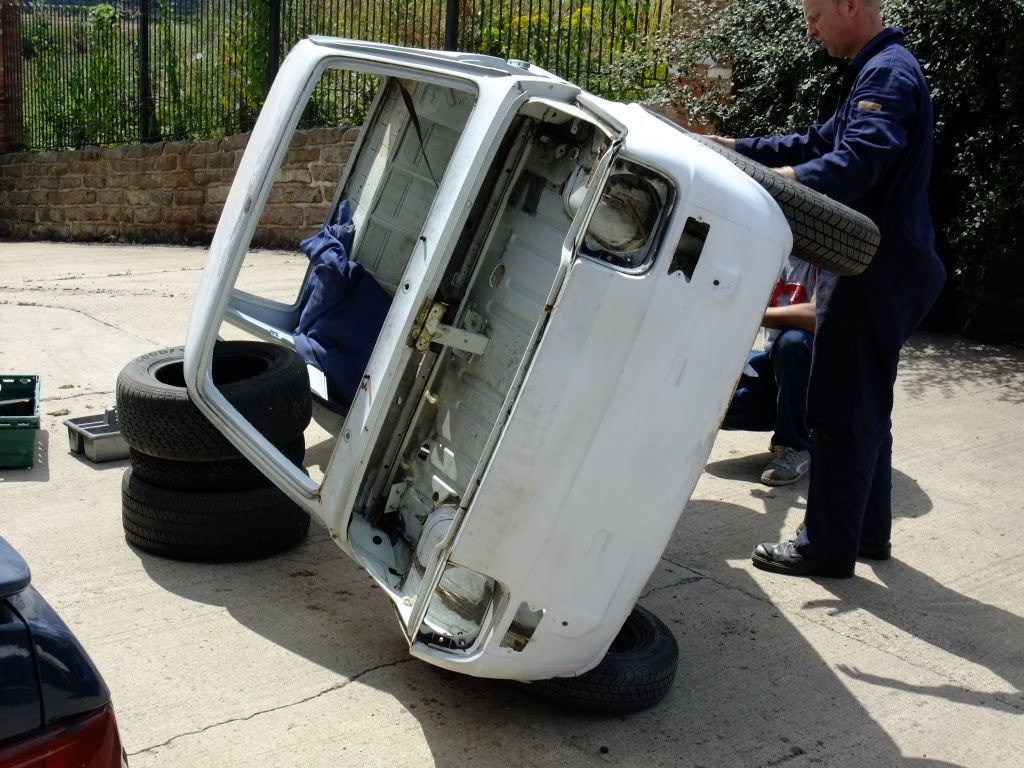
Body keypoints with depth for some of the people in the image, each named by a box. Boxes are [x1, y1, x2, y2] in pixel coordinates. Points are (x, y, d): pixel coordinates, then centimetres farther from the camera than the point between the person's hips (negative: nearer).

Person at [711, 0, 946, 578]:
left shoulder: (888, 73, -14)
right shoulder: (878, 72, 18)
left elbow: (859, 161, -31)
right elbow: (820, 144, 25)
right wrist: (740, 150, 19)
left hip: (875, 270, -11)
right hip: (879, 268, 11)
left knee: (841, 410, -5)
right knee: (865, 405, 17)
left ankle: (828, 547, 4)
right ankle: (869, 530, 28)